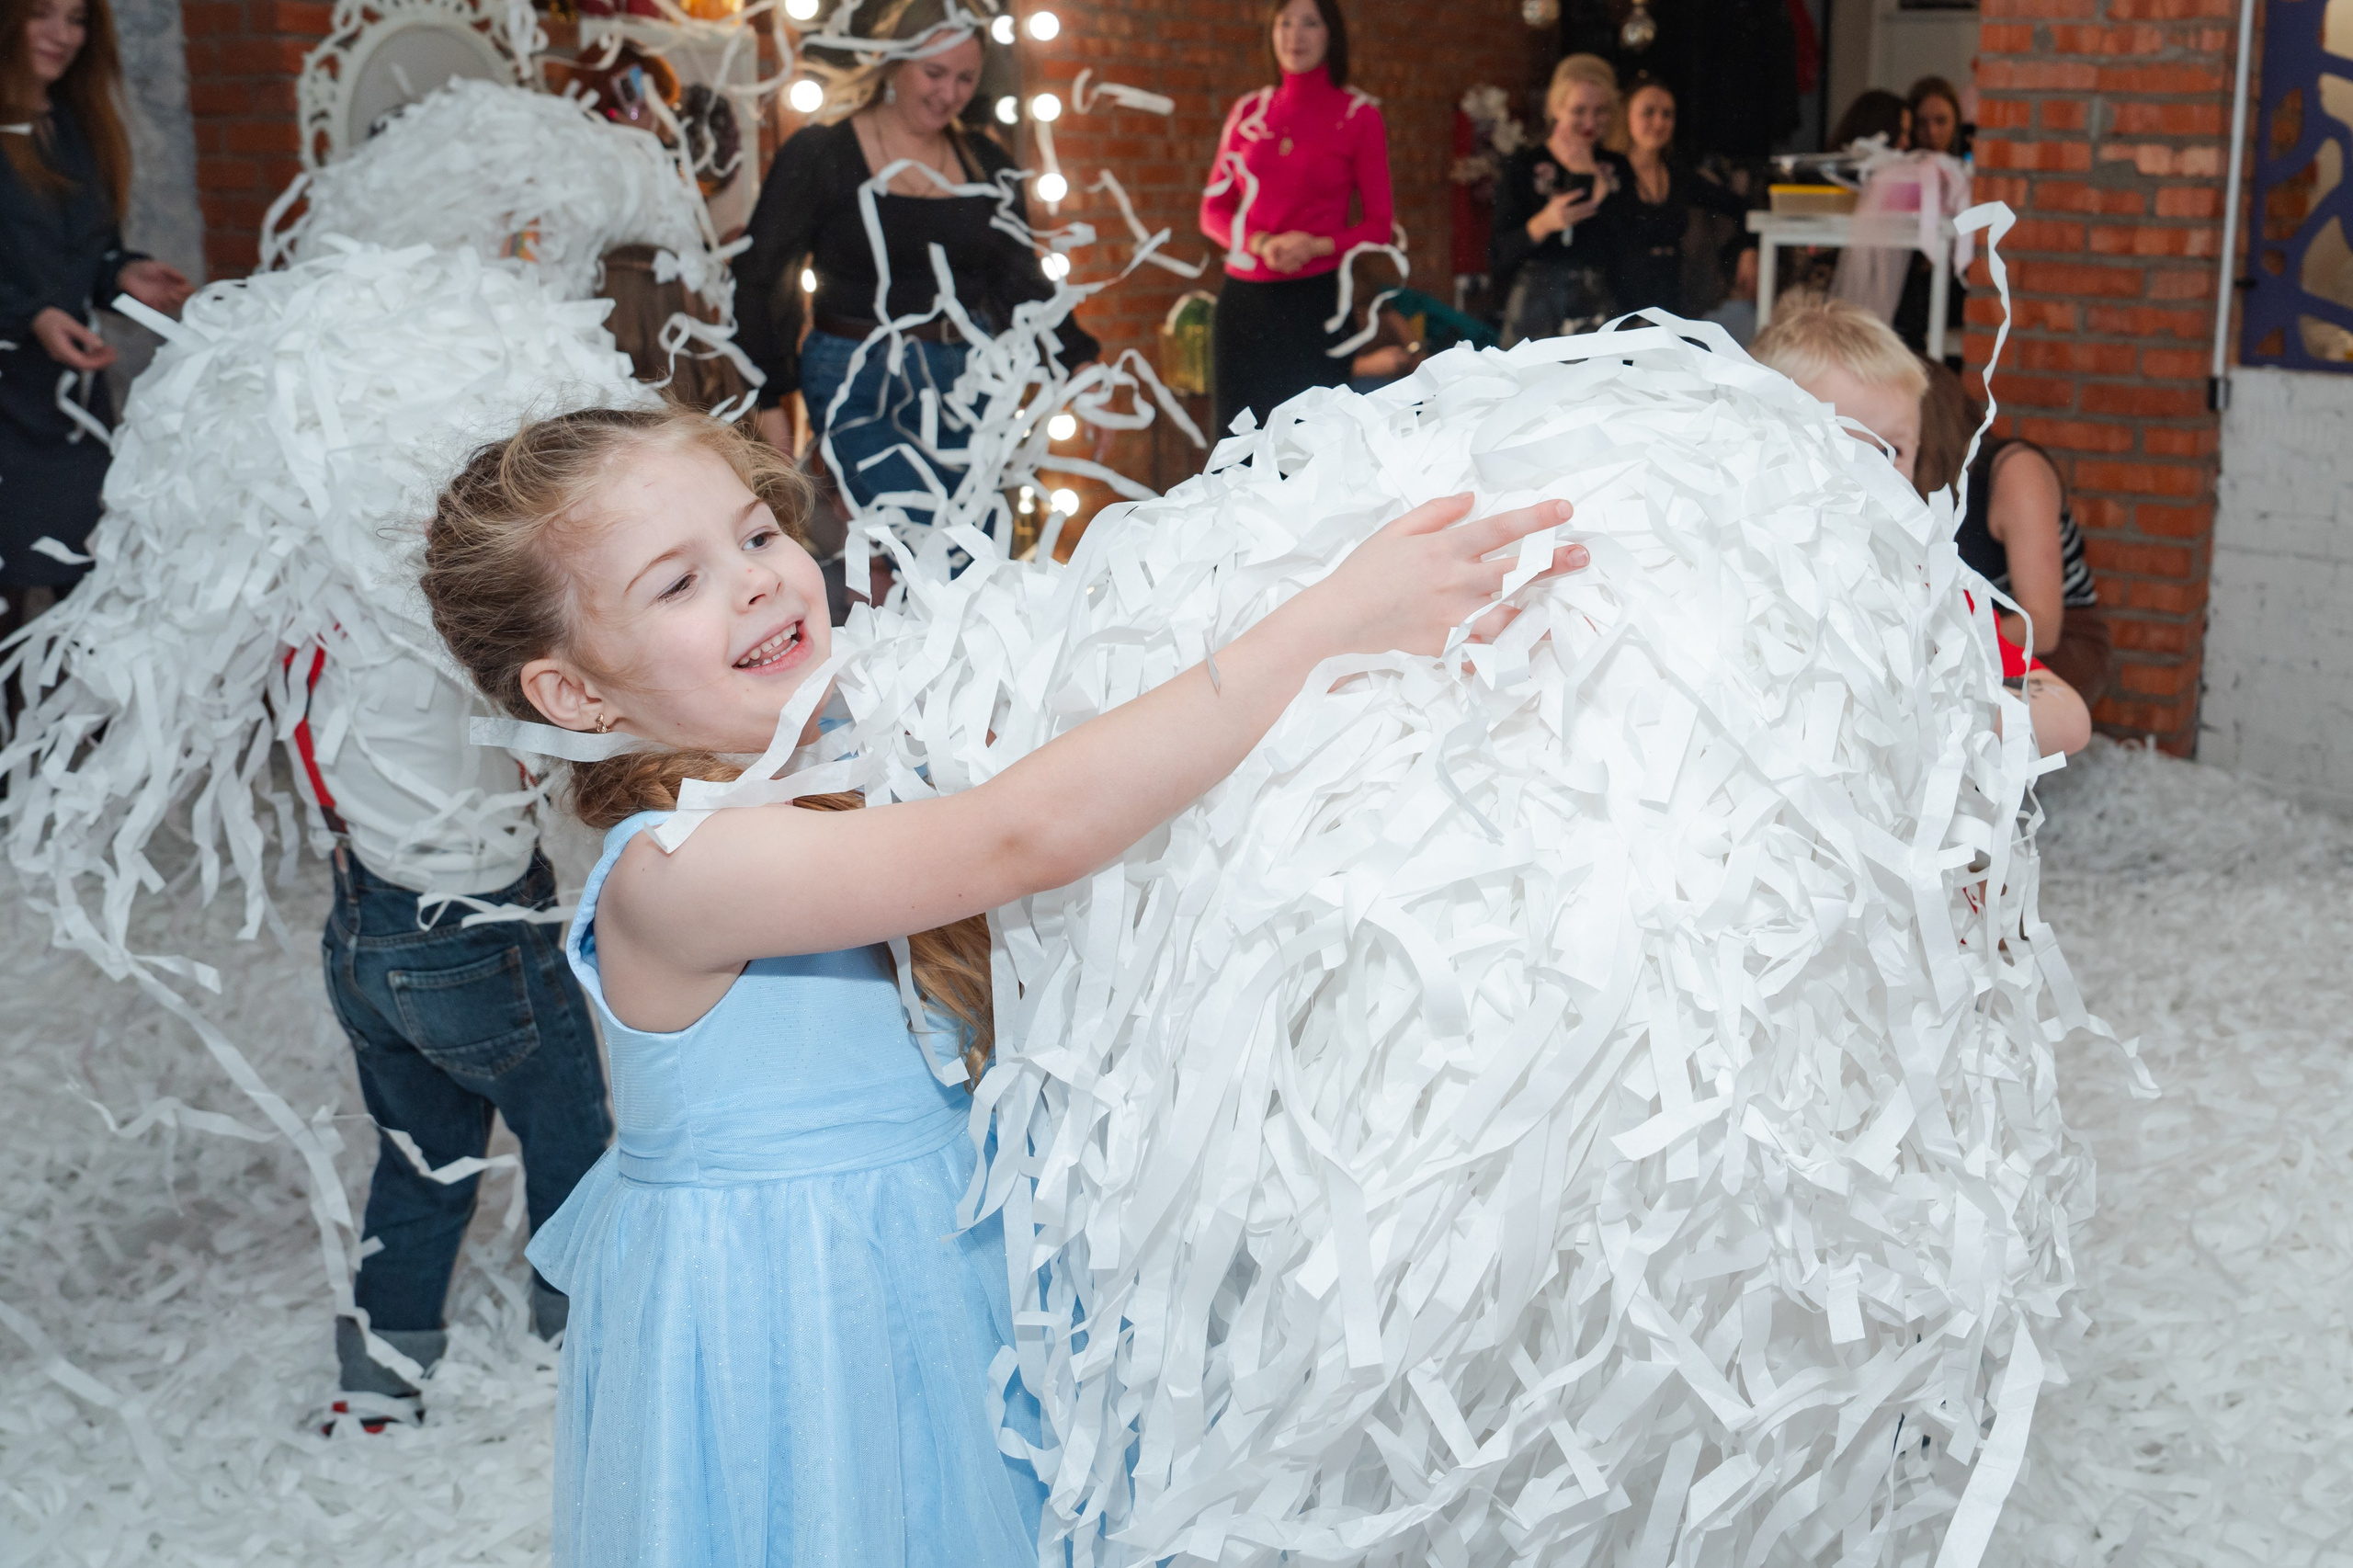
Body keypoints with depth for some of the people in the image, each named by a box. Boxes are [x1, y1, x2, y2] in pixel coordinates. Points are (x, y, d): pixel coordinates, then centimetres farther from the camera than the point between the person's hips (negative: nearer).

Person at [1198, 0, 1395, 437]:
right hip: (1244, 298, 3)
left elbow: (1380, 225, 4)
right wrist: (1262, 243, -9)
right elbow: (1213, 210, 12)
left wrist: (1318, 245, -15)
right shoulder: (1247, 111, 11)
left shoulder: (1359, 114, 3)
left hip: (1317, 298, -3)